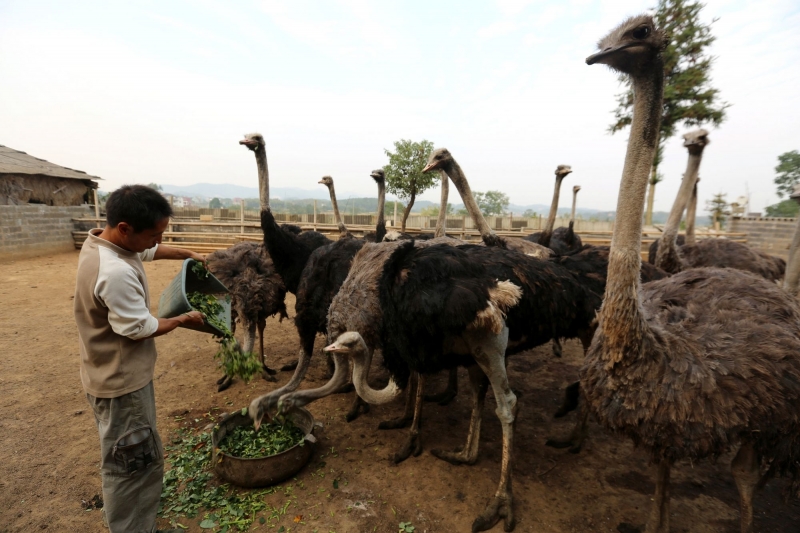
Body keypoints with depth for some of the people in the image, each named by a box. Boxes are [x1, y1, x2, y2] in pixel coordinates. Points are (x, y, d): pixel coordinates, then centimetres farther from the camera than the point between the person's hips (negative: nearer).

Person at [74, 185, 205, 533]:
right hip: (122, 379, -11)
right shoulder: (116, 273, -35)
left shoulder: (101, 240, -4)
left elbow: (150, 252, 16)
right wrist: (183, 319, -11)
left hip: (115, 372, 11)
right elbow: (140, 329, -25)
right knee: (131, 461, 7)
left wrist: (188, 255, 12)